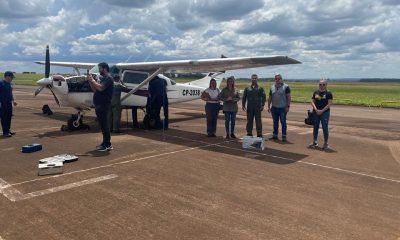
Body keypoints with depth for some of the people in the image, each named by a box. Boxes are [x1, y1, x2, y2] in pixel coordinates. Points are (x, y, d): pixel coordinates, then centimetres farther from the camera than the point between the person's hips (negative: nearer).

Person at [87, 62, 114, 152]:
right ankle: (105, 142, 21)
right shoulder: (101, 78, 18)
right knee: (103, 124, 13)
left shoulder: (108, 78, -9)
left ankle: (107, 145, -5)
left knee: (104, 124, -8)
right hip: (98, 104, 9)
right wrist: (90, 81, 5)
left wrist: (92, 80, -13)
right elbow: (94, 89, 17)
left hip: (104, 105, -9)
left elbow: (100, 88, -23)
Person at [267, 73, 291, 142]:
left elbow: (288, 97, -6)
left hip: (282, 108, -4)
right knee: (275, 122, 11)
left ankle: (284, 136, 7)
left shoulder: (286, 87, -3)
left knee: (283, 122, 0)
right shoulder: (272, 87, 10)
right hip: (274, 108, 4)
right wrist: (269, 106, 9)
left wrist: (288, 106, -12)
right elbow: (270, 97, 14)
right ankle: (275, 135, 19)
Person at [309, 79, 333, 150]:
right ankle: (315, 142, 22)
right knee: (315, 127, 11)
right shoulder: (316, 92, 8)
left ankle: (326, 143, 9)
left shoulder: (328, 93, -4)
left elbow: (329, 104, -10)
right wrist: (316, 109, -9)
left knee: (325, 128, 0)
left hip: (325, 113, -4)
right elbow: (312, 101, 6)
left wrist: (322, 111, -15)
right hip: (316, 112, 4)